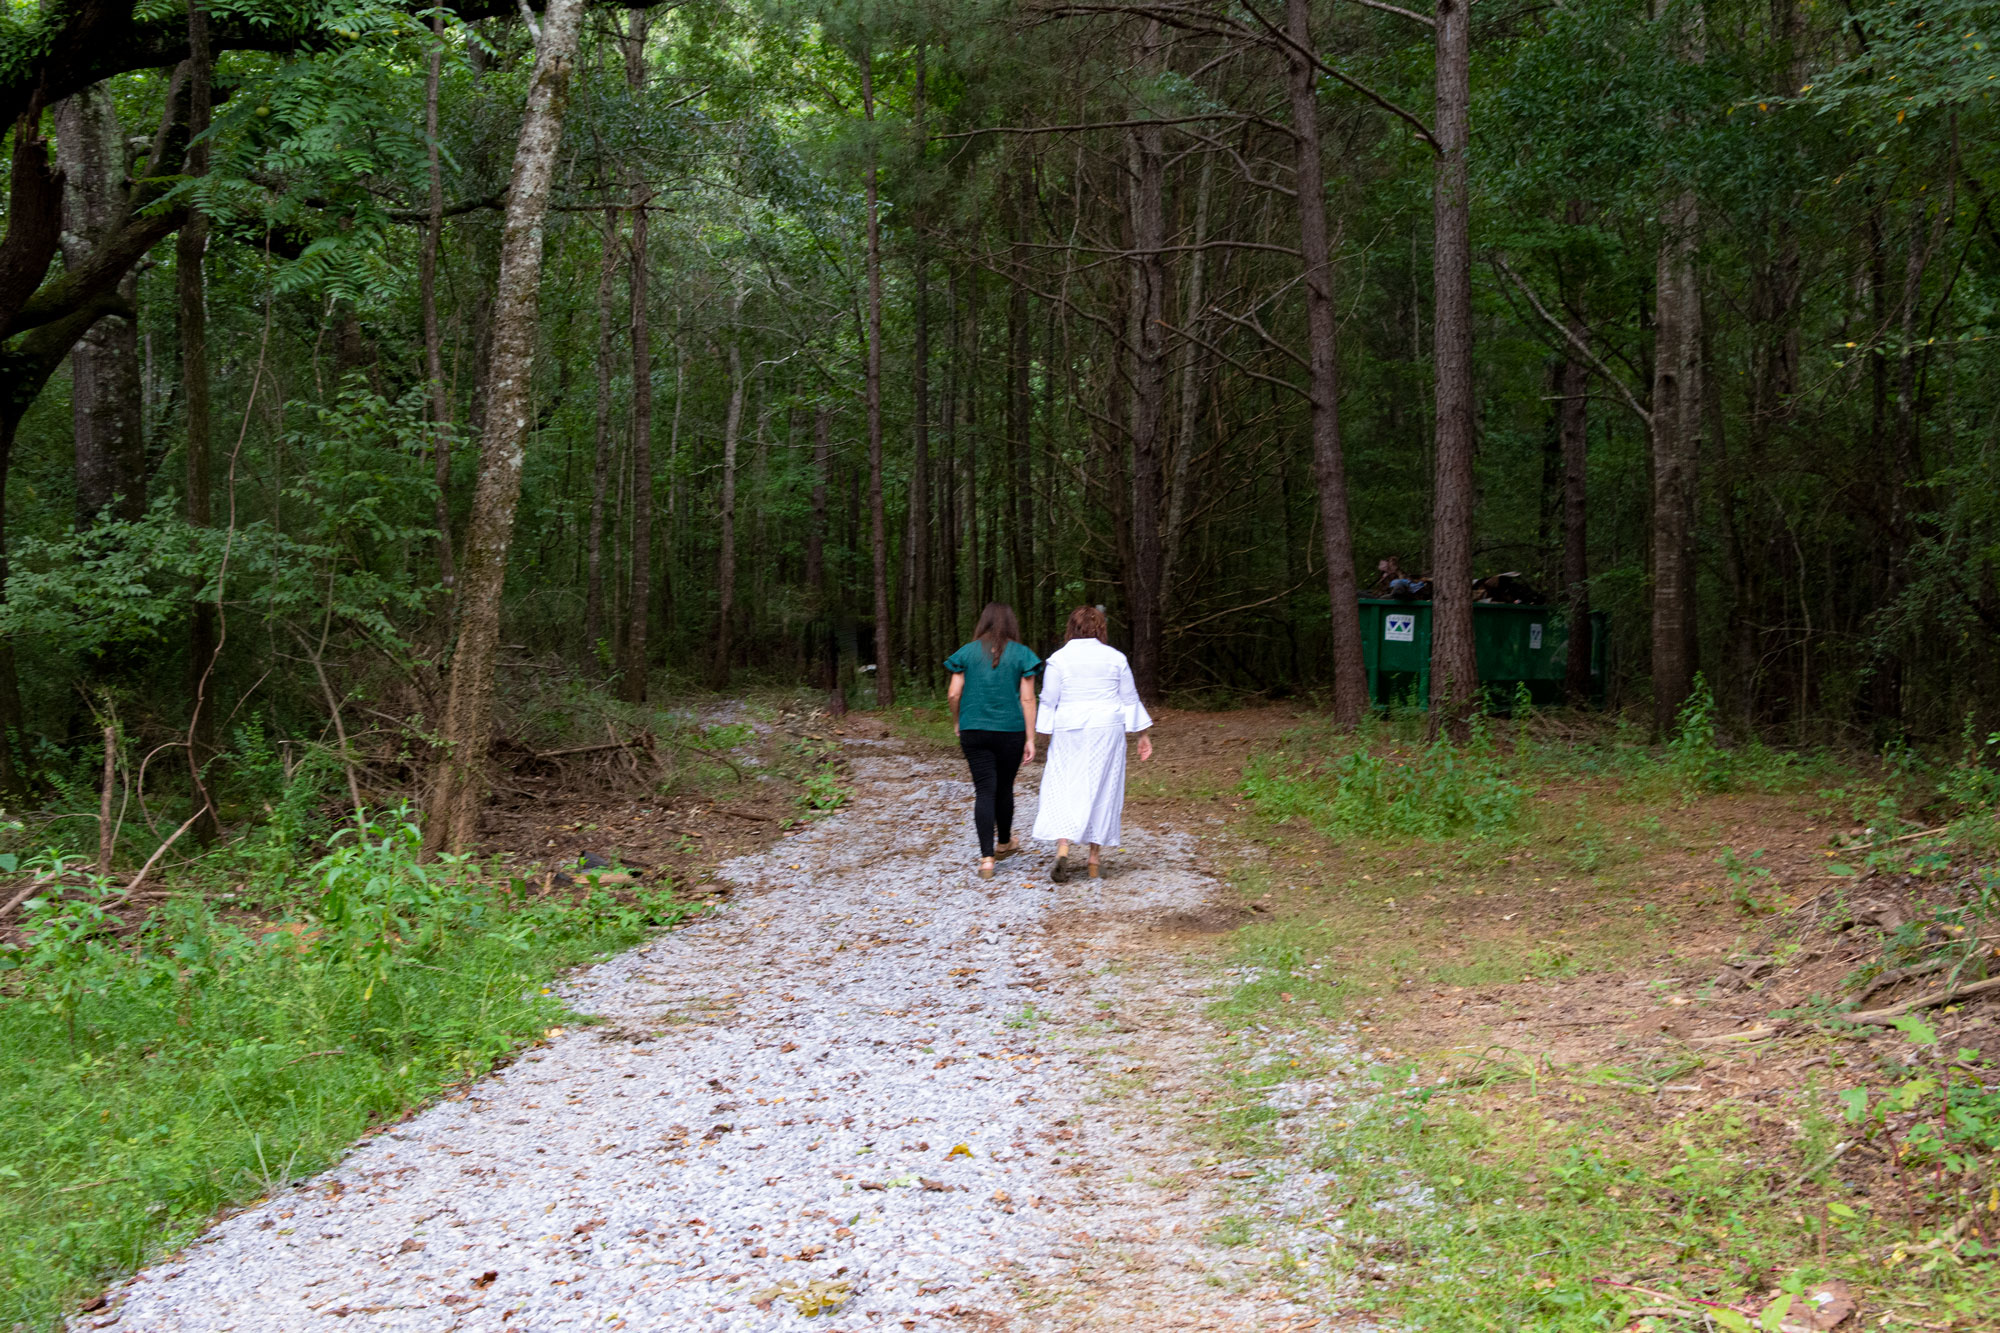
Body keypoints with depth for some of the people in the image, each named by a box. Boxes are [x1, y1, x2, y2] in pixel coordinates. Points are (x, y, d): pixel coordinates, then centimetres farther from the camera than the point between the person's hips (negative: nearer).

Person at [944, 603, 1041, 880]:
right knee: (1004, 788, 16)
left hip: (974, 731, 0)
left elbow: (953, 694, -1)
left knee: (984, 791, 0)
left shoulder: (967, 653, 1)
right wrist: (1030, 739, -2)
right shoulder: (1021, 654, -2)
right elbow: (1027, 699, -5)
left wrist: (957, 722, 17)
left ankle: (987, 857, -9)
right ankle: (1004, 844, 37)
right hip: (1010, 731, 0)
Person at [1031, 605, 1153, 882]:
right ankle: (1095, 859, 11)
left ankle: (1062, 850, -16)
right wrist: (1143, 734, 14)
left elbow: (1049, 702, -3)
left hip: (1069, 732, -1)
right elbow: (1130, 699, 7)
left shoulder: (1058, 659, -2)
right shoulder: (1115, 658, 3)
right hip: (1107, 731, 1)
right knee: (1102, 789, 8)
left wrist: (1045, 736, 3)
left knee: (1062, 789, 3)